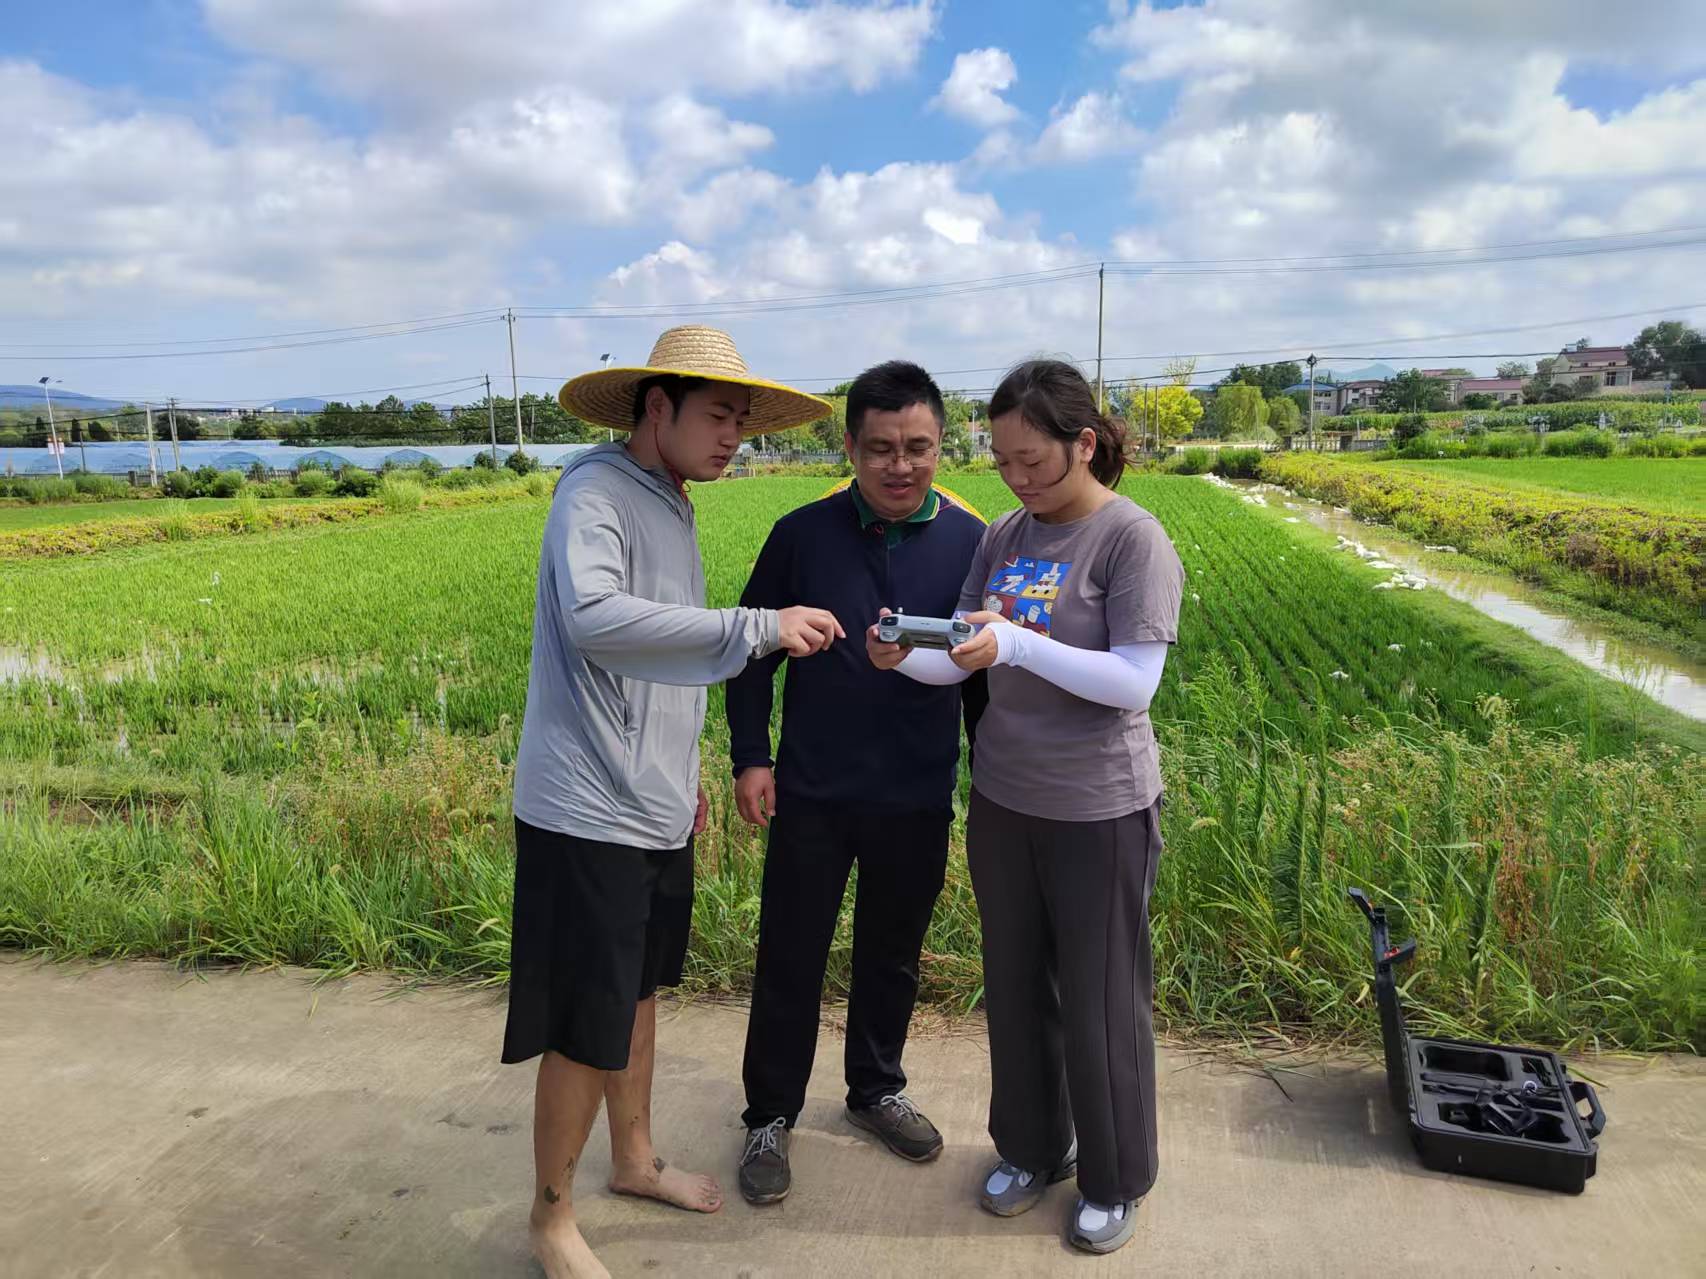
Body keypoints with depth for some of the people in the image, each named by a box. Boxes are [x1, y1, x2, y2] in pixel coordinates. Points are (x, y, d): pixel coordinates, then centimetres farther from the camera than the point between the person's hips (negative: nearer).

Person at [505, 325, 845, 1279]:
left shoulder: (671, 508, 11)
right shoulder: (594, 493, -15)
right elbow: (593, 619, -33)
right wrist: (759, 626, -32)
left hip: (655, 809, 8)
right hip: (590, 814, -8)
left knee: (640, 993, 22)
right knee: (586, 1032, 3)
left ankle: (636, 1160, 42)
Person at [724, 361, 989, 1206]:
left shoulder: (970, 543, -5)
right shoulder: (803, 535, -7)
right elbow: (752, 648, 2)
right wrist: (749, 756, -4)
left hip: (918, 802, 1)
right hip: (811, 794, -1)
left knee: (893, 955, 18)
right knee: (790, 960, 9)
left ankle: (876, 1089, 42)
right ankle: (770, 1116, 30)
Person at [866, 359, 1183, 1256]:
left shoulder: (1132, 539, -14)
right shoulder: (1005, 535, 3)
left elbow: (1134, 683, -20)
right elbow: (960, 660, 3)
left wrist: (1016, 644, -31)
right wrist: (902, 659, -19)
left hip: (1098, 812, -5)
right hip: (1001, 801, 6)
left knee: (1098, 1003, 10)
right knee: (1016, 989, 18)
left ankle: (1113, 1181, 33)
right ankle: (1031, 1148, 41)